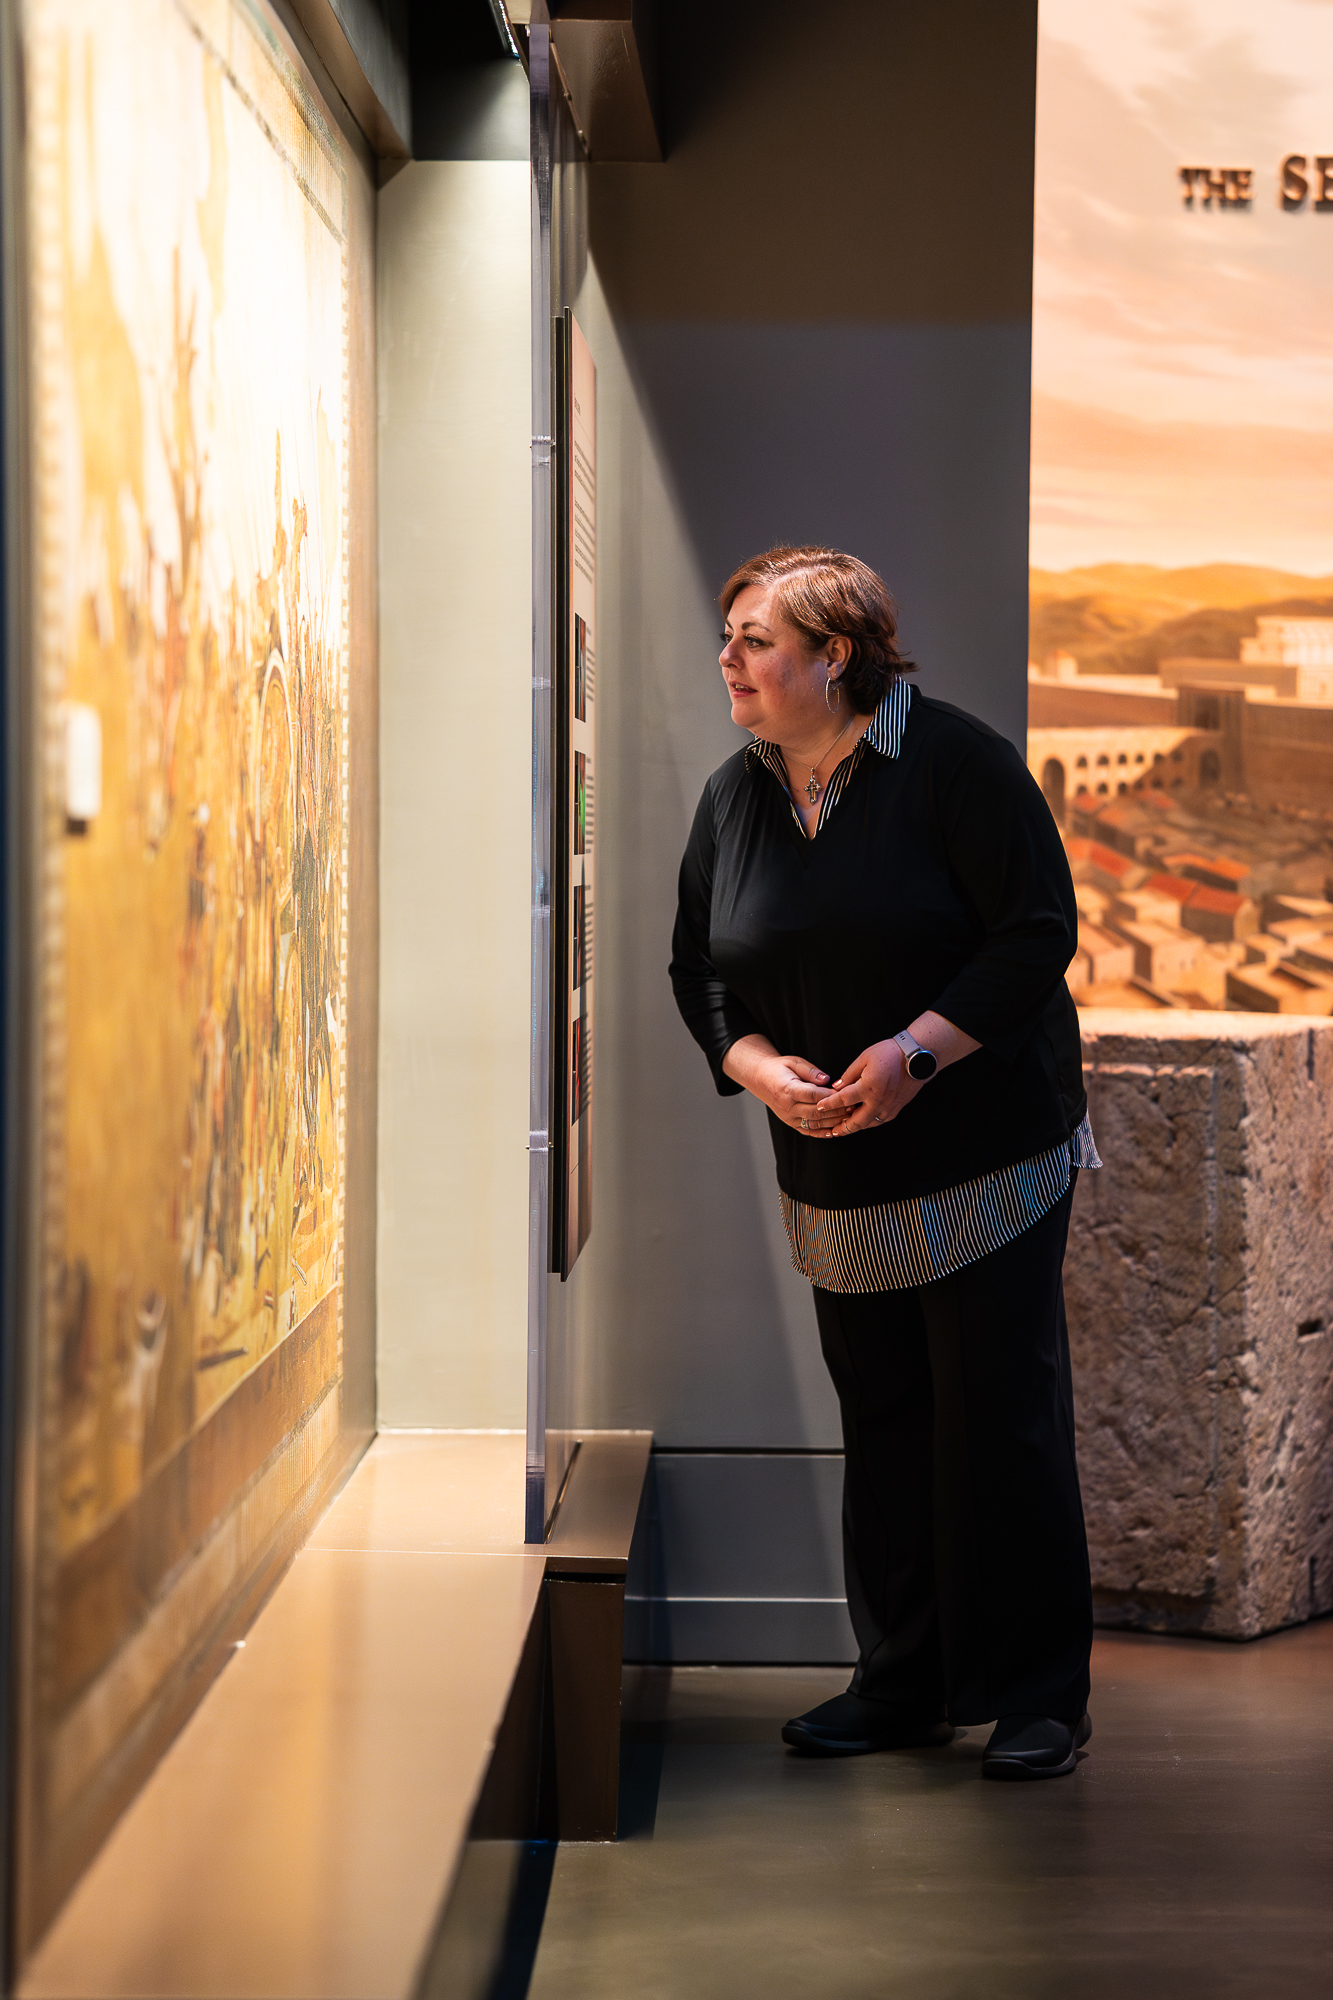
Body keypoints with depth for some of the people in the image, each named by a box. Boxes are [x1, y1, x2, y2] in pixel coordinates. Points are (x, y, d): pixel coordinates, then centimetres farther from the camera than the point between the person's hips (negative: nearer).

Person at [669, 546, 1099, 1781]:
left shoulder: (955, 763, -11)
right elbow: (700, 971, 12)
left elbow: (1038, 931, -13)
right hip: (836, 1181, 5)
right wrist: (759, 1066, -8)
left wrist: (918, 1049, -22)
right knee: (881, 1427, 11)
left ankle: (1035, 1699, 4)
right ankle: (903, 1685, 21)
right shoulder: (733, 798, 7)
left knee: (1002, 1424, -4)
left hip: (988, 1158, -5)